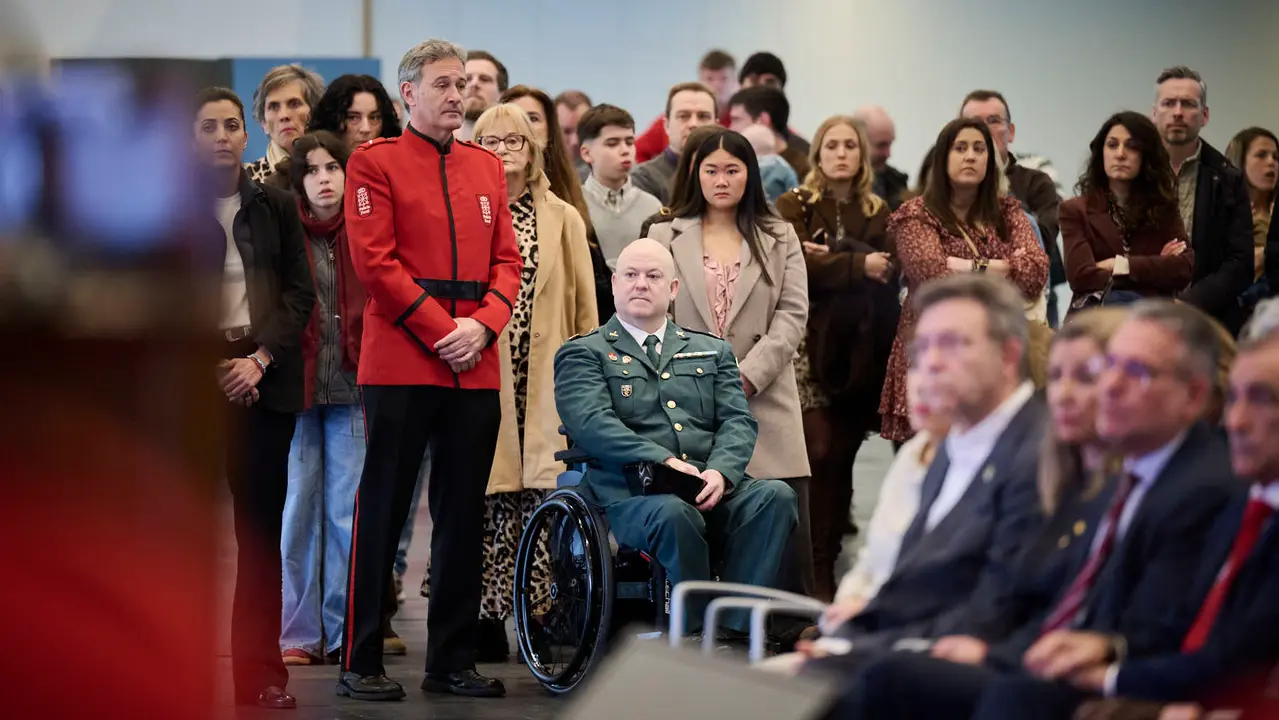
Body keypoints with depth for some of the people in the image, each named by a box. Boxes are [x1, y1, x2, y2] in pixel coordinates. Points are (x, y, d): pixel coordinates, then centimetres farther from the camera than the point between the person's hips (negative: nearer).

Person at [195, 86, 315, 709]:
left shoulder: (276, 208, 11)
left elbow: (300, 293, 6)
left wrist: (259, 359, -8)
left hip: (264, 379, 2)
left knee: (261, 525, -1)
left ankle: (260, 673, 0)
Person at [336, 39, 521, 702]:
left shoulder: (487, 168, 16)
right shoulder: (375, 163, 0)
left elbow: (507, 260, 11)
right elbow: (375, 262, -8)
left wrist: (482, 325, -7)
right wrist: (440, 331, -13)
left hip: (477, 367, 5)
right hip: (400, 364, -5)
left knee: (464, 514, 8)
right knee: (382, 510, -3)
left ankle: (452, 660, 15)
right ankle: (360, 663, 2)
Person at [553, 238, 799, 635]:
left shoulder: (713, 351, 26)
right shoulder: (583, 354, 13)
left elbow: (738, 421, 12)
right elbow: (591, 423, -5)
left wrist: (720, 472, -12)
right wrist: (664, 461, -19)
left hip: (714, 488, 4)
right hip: (631, 494, -4)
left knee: (775, 495, -28)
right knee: (673, 514, -39)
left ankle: (734, 633, -32)